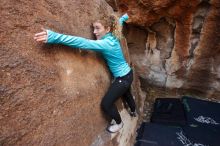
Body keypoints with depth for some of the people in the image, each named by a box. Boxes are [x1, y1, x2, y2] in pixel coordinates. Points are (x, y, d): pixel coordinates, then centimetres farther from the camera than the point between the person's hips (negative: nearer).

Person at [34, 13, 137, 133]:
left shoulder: (106, 43, -30)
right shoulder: (112, 36, -4)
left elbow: (83, 43, -42)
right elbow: (117, 24, 18)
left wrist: (55, 37, -49)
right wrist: (124, 17, 40)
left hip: (123, 78, -10)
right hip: (126, 74, 10)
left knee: (106, 104, -1)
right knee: (126, 94, 33)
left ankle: (118, 123, 27)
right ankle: (133, 112, 63)